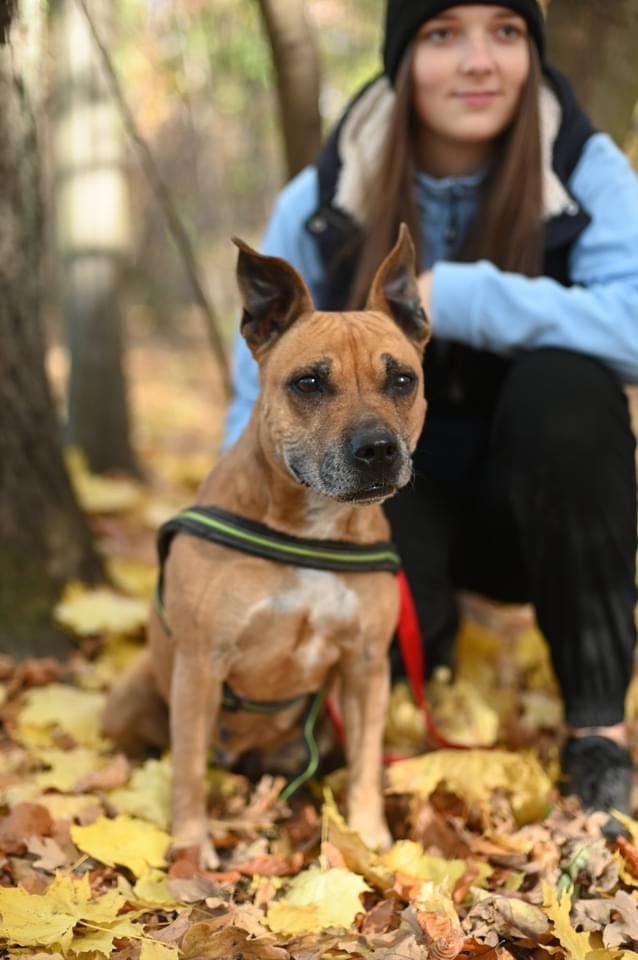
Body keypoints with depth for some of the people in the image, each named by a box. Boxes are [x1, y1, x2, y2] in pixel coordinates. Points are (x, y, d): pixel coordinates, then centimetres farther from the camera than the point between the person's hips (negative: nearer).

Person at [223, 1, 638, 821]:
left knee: (563, 379, -33)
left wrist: (454, 299, -34)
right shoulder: (320, 204, -10)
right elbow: (265, 400, -7)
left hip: (542, 508, 0)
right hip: (401, 501, 0)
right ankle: (421, 646, 8)